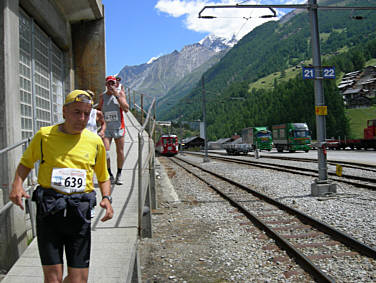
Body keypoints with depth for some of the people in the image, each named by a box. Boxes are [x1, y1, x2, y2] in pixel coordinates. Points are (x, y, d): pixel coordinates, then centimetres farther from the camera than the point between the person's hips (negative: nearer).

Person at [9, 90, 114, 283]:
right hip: (48, 209, -1)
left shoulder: (95, 142, 7)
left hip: (80, 211, 1)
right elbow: (26, 162, 18)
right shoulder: (44, 136, 3)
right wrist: (17, 184, -1)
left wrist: (106, 198, -1)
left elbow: (103, 177, 18)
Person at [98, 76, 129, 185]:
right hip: (106, 128, 1)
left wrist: (117, 95, -16)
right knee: (105, 152, -10)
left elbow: (126, 109, -11)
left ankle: (119, 175, 20)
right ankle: (109, 175, 5)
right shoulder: (102, 96, 7)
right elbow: (99, 111, 18)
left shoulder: (120, 93, 1)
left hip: (118, 127, -1)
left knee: (120, 152, 5)